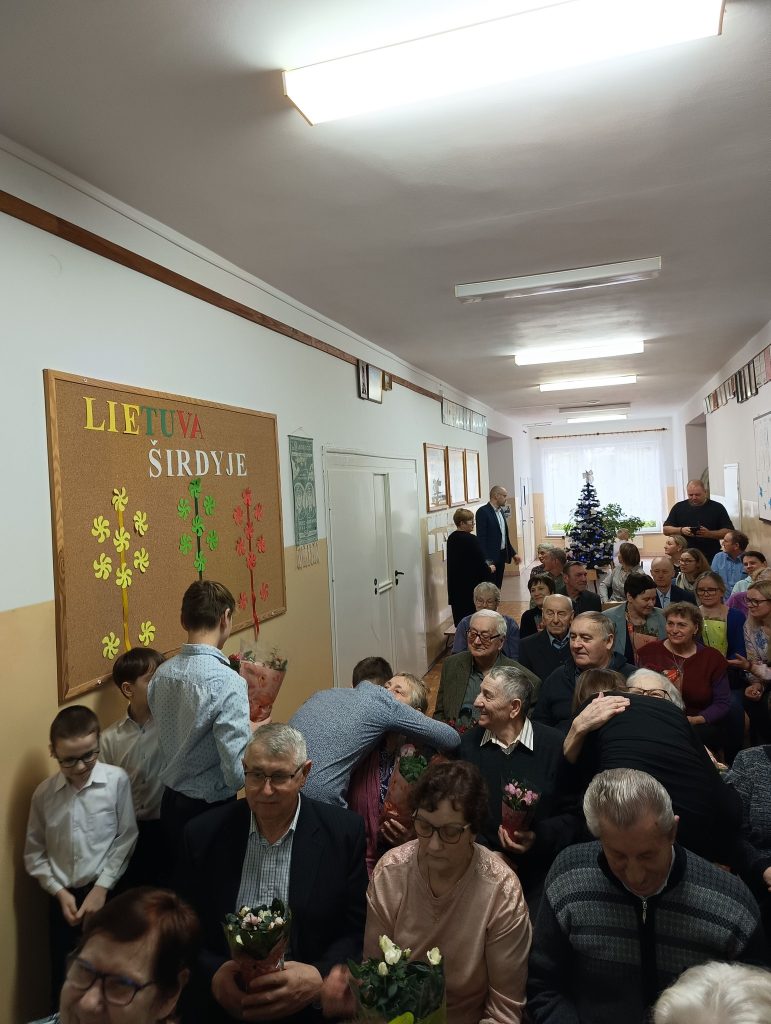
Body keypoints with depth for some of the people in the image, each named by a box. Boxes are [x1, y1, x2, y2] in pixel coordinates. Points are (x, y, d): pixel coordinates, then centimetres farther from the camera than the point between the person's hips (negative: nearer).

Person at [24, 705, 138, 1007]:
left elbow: (126, 839, -9)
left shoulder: (117, 780, -14)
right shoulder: (43, 794, -5)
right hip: (63, 897, 2)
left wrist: (101, 887, -11)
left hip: (107, 893, -2)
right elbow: (34, 853, 3)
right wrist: (59, 892, -5)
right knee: (64, 981, 15)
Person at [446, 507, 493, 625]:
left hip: (455, 584, 8)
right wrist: (490, 570, 5)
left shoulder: (451, 538, 6)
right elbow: (480, 562, -16)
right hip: (471, 583, -8)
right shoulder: (470, 539, -18)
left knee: (459, 613, 12)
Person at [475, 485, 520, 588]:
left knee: (498, 589, 11)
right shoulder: (483, 512, -13)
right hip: (490, 559, -8)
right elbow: (481, 539, -18)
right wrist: (487, 562, -23)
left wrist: (513, 553, 20)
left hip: (501, 556, 8)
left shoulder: (500, 511, 13)